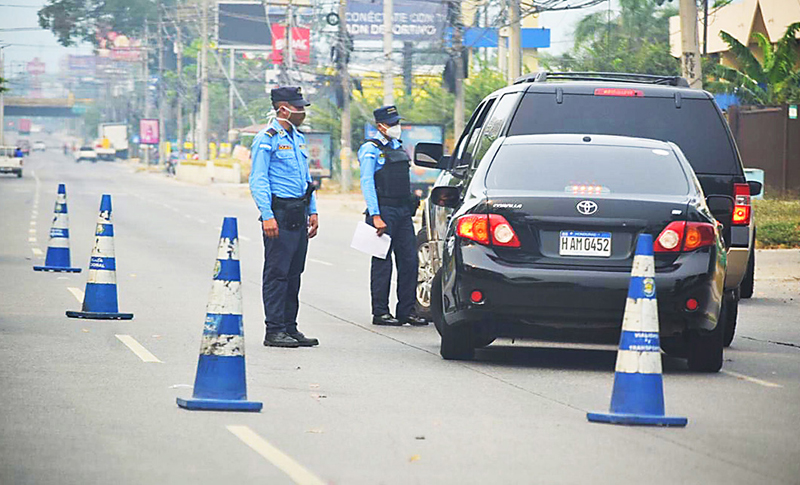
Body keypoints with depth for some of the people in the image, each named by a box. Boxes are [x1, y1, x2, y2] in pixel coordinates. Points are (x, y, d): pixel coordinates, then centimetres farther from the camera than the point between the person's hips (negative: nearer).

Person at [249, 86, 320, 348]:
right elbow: (258, 181, -14)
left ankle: (289, 328, 15)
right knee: (277, 272, -6)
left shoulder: (297, 138, 17)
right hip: (280, 213, -8)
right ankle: (274, 330, -4)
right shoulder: (267, 139, -9)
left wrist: (312, 210, 17)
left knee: (294, 273, 10)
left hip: (298, 215, 8)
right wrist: (267, 216, -21)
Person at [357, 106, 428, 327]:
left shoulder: (398, 147, 18)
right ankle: (380, 313, 0)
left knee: (409, 260, 4)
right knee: (383, 263, -4)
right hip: (383, 211, -7)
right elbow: (367, 182, -11)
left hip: (403, 211, 7)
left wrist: (411, 204, 20)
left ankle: (406, 311, 10)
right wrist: (375, 216, -19)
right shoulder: (371, 149, -5)